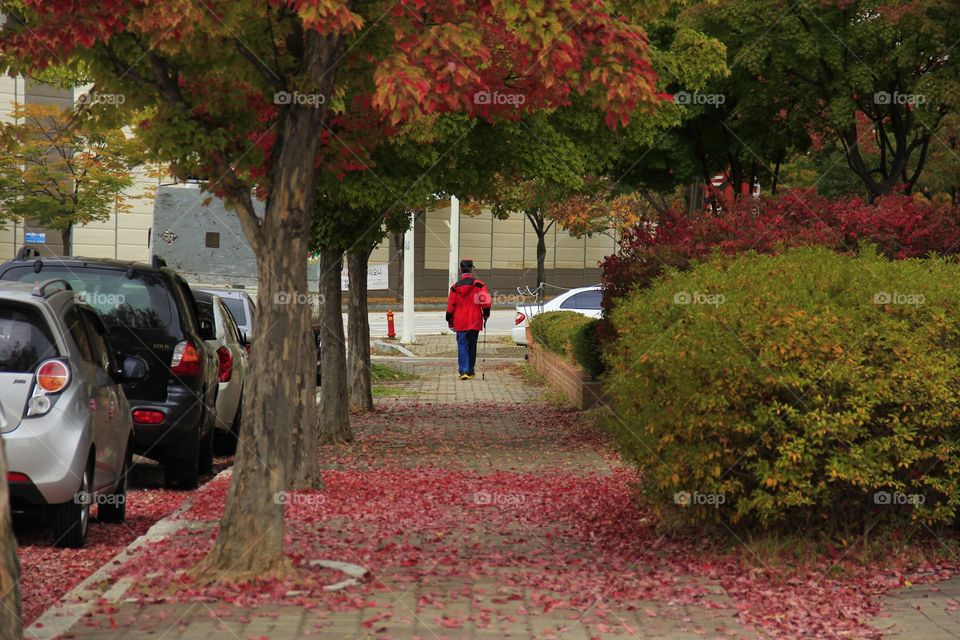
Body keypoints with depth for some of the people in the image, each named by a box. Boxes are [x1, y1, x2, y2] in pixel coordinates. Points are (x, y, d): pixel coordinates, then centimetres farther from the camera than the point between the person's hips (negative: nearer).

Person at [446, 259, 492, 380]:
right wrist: (486, 314, 6)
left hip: (460, 322, 0)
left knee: (462, 345, 2)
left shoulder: (455, 286, 2)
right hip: (475, 321, 0)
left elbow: (450, 305, 5)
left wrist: (450, 321, 15)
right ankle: (471, 371, 18)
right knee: (472, 345, 11)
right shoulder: (478, 284, -4)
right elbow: (485, 301, -9)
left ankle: (463, 371, -13)